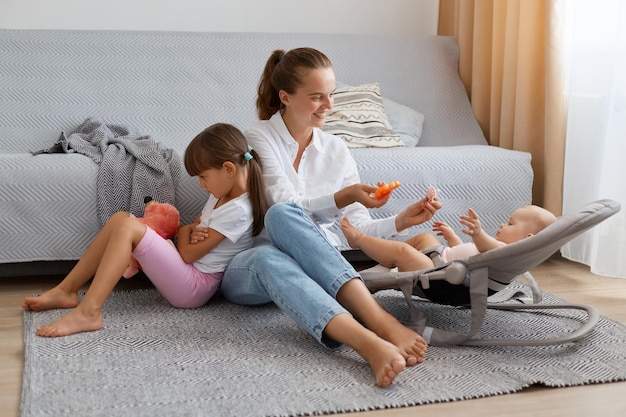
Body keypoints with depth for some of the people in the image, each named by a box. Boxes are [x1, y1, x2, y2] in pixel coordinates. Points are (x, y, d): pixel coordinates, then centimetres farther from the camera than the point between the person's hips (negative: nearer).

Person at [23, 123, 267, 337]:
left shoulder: (238, 211, -19)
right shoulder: (222, 195, 11)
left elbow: (188, 253, -15)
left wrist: (184, 233, 6)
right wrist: (191, 233, -4)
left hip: (195, 287, -10)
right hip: (187, 271, 10)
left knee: (128, 227, -23)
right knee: (120, 218, 1)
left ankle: (88, 312, -30)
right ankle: (66, 291, 0)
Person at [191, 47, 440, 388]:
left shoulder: (336, 150, 11)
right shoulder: (259, 138, -1)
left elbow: (359, 229, 8)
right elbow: (285, 206, -14)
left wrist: (402, 221, -11)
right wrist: (344, 197, -27)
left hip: (313, 263, 2)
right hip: (247, 267, -2)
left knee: (283, 216, -34)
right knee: (278, 229, -40)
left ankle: (378, 319, -50)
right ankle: (370, 338, -59)